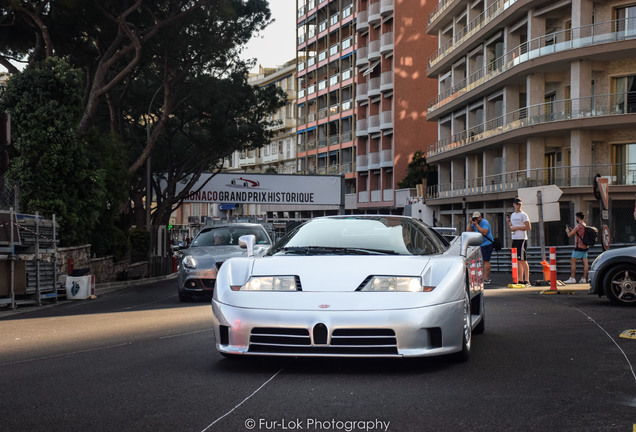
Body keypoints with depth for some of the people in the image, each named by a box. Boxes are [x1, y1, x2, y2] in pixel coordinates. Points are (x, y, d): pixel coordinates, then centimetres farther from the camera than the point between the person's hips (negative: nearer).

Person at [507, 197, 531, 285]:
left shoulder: (523, 215, -6)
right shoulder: (512, 215, 18)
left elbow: (529, 227, -14)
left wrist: (517, 227, -14)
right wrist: (508, 222, 7)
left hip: (522, 239, -8)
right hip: (514, 239, 8)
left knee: (523, 260, -9)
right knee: (518, 260, 8)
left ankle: (527, 280, -7)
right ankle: (520, 280, 13)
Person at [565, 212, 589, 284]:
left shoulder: (578, 226, -14)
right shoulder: (586, 226, 12)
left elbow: (569, 235, -10)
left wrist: (567, 231, 11)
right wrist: (572, 230, 25)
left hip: (579, 247, -8)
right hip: (585, 247, 8)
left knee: (573, 262, -3)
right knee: (585, 263, 4)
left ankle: (572, 278, -6)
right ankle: (584, 278, 4)